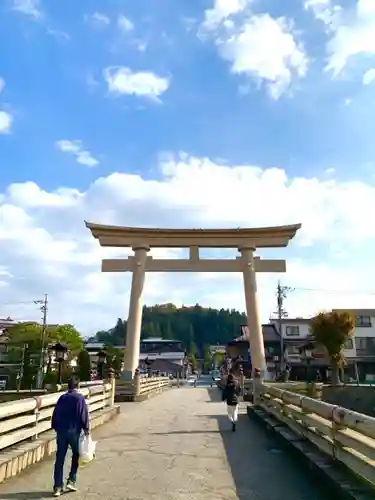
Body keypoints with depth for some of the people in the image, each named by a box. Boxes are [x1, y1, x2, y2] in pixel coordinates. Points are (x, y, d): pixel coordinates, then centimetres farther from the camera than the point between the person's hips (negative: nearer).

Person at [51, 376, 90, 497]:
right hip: (74, 431, -3)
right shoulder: (80, 397, -6)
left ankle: (57, 487, 8)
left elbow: (55, 414, 10)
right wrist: (86, 429, -2)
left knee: (59, 459, 7)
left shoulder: (62, 398, 8)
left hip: (61, 431, 4)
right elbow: (84, 415, -10)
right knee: (76, 455, 17)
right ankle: (71, 481, 12)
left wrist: (56, 428, 19)